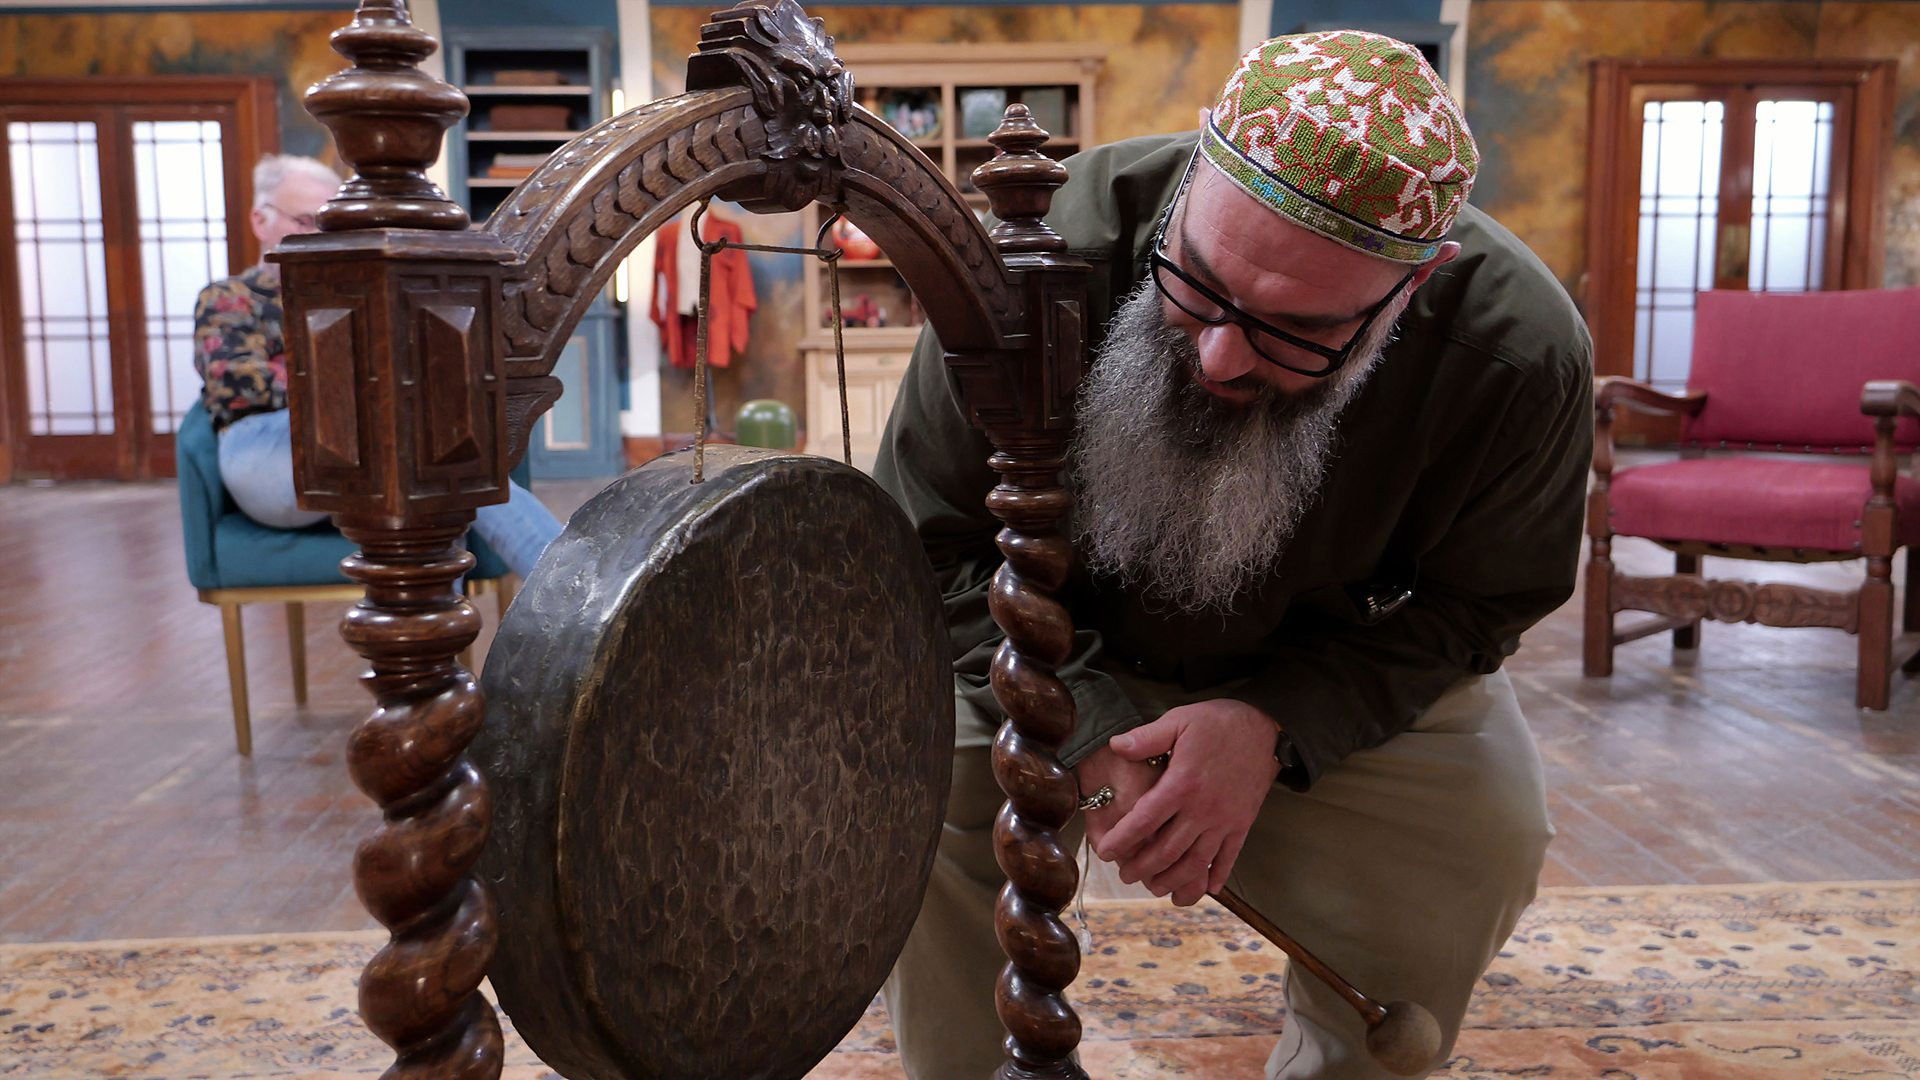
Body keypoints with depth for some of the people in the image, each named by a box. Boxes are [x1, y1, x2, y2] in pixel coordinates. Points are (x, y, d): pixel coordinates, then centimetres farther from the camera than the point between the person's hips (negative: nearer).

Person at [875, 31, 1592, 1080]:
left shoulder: (1520, 354, -28)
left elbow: (1475, 598, -12)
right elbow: (931, 541, -19)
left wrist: (1277, 725, -29)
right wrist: (1089, 729, -31)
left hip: (1336, 664, 1)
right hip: (1061, 651, 0)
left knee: (1483, 835, -21)